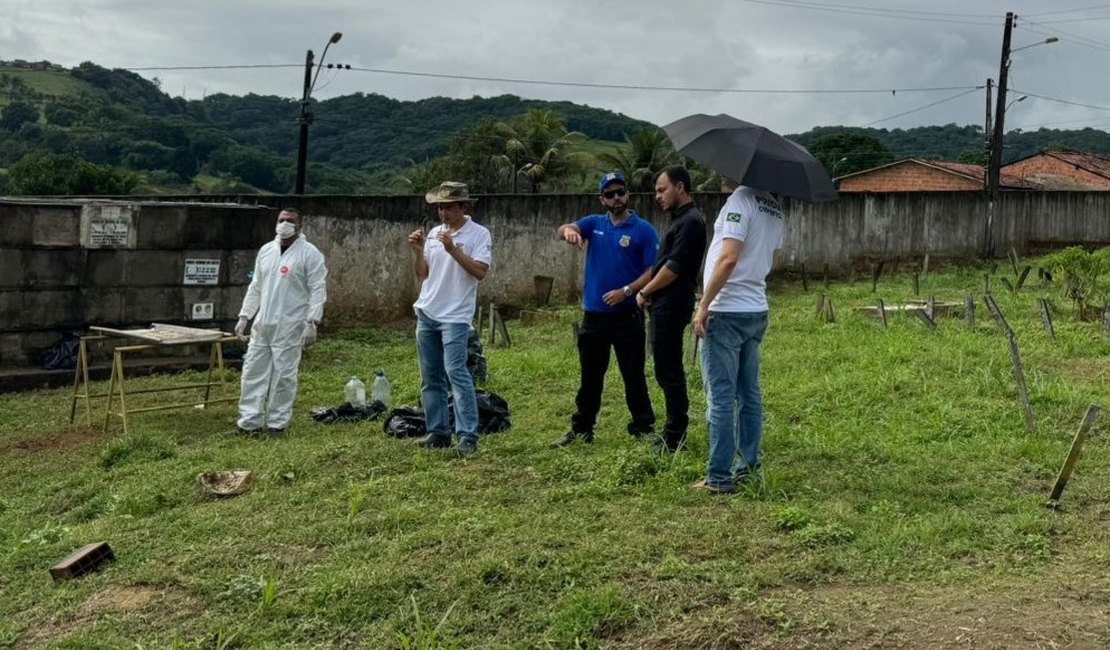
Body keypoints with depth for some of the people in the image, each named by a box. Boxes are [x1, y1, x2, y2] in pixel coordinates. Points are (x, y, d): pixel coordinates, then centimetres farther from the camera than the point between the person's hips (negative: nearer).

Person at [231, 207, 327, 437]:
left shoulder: (310, 254, -6)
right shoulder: (266, 250, 13)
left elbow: (317, 290, -11)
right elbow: (255, 287, 18)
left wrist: (311, 322, -18)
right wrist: (244, 316, 14)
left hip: (289, 327, -6)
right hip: (262, 324, 6)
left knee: (283, 375, 0)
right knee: (253, 371, 7)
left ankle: (277, 424, 10)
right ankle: (250, 422, 14)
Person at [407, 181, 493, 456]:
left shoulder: (479, 234, -5)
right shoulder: (434, 234, 11)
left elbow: (480, 271, -16)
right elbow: (422, 275, 13)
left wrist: (453, 249, -20)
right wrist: (417, 251, -3)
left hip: (455, 315, -6)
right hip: (426, 313, 7)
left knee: (455, 372, -15)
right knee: (430, 378, 9)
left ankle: (468, 436, -12)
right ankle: (438, 432, 17)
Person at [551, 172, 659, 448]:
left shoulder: (643, 230, -3)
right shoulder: (594, 223, 8)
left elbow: (652, 271, -8)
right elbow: (564, 229, -10)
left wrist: (626, 291, -21)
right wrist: (568, 231, -34)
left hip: (627, 315, -4)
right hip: (593, 314, 4)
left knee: (633, 376, 3)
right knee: (590, 377, 13)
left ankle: (643, 428, 13)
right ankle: (582, 429, 22)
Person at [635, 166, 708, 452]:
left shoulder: (691, 221, -15)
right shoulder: (681, 218, 17)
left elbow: (673, 267, -20)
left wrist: (645, 292, -9)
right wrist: (649, 291, 8)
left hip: (672, 304, -10)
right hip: (666, 303, 10)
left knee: (669, 371, -5)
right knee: (668, 369, 15)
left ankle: (674, 438, 1)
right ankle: (673, 433, 23)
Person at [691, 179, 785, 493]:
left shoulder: (740, 199, -14)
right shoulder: (774, 207, 13)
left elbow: (728, 258, -22)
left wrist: (703, 305, -18)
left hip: (726, 312, -9)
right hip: (757, 311, 9)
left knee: (721, 396, -4)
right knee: (749, 393, 13)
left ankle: (720, 477, 0)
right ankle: (749, 467, 19)